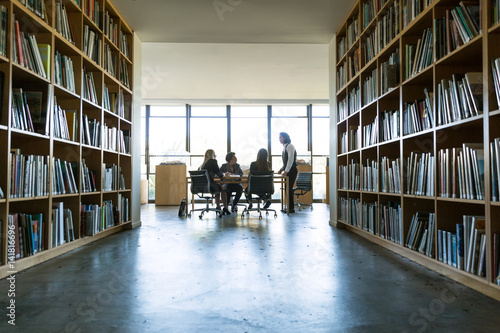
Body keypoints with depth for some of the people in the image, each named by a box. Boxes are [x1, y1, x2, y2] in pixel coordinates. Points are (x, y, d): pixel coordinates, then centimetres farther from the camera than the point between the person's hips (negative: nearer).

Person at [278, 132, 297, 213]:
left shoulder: (290, 146, -10)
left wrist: (286, 171, -21)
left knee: (289, 188, -8)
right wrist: (282, 169, 11)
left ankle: (291, 208, -2)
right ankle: (289, 207, 13)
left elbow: (291, 159, -18)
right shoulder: (285, 147, 18)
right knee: (288, 189, 8)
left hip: (291, 170, -9)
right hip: (288, 171, 9)